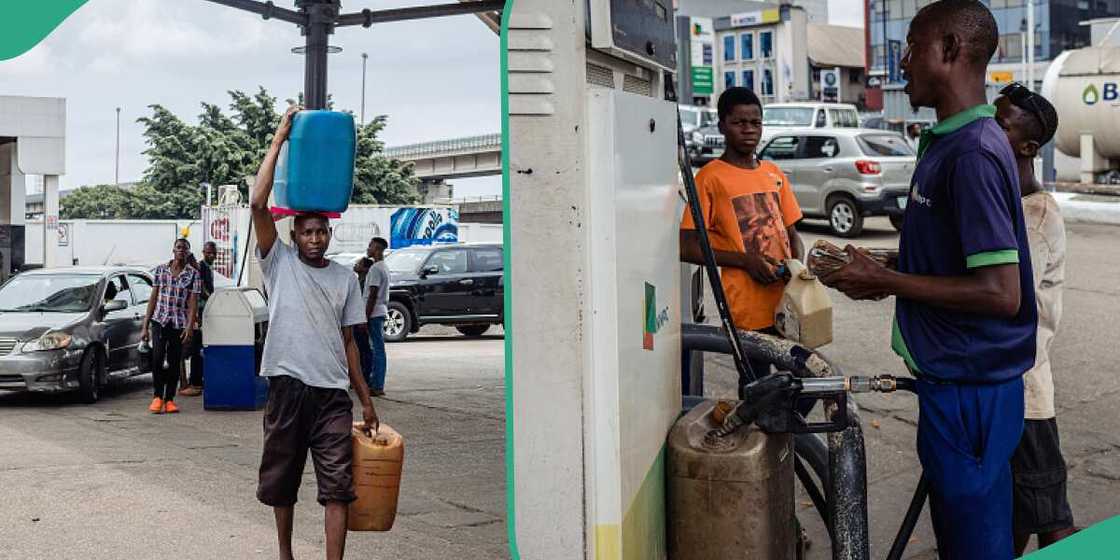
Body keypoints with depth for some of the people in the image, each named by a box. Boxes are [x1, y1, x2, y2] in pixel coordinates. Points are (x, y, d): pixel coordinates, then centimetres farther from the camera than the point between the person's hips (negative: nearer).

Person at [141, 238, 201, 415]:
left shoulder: (193, 274, 2)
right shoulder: (160, 269, 7)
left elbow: (193, 302, -3)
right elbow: (153, 298, 8)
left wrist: (190, 326, -16)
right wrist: (145, 326, 4)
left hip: (179, 323, 0)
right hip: (159, 320, 0)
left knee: (174, 362, 4)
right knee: (157, 357, -13)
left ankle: (169, 399, 13)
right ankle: (158, 397, -2)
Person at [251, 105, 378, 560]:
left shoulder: (346, 279, 9)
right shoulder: (279, 262, 2)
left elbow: (348, 341, 12)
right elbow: (258, 203, -10)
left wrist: (366, 399, 9)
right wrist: (280, 138, -8)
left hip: (333, 392, 1)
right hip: (287, 386, -1)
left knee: (338, 487, -5)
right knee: (282, 480, 12)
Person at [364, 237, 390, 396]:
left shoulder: (375, 269, -14)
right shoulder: (384, 268, 17)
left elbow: (373, 295, -19)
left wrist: (366, 317, -18)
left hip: (375, 313, -10)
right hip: (381, 311, 10)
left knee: (377, 348, -9)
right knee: (376, 348, 12)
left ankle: (378, 386, -9)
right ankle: (374, 383, 16)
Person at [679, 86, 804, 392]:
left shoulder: (774, 174, 13)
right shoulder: (712, 177, -6)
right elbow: (688, 248, -9)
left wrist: (797, 264, -3)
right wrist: (745, 260, -17)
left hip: (788, 301, 6)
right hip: (749, 309, -6)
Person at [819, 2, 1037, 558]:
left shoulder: (973, 153, -21)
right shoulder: (947, 142, 10)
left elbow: (1000, 292, -25)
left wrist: (885, 281, -19)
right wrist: (877, 276, 7)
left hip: (969, 388, -10)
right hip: (952, 376, 10)